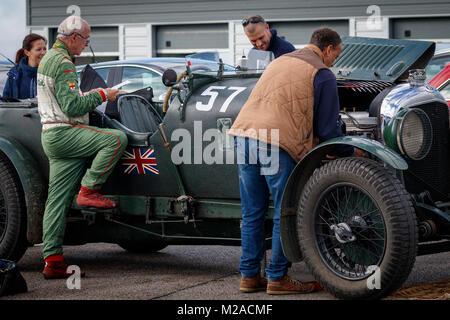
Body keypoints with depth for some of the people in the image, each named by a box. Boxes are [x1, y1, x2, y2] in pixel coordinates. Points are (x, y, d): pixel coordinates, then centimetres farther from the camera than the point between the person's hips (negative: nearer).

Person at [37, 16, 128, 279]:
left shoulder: (49, 58, 22)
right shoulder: (63, 62, -12)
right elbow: (73, 106, -19)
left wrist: (91, 95, 21)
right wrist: (101, 96, -8)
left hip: (52, 136, 10)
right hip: (63, 133, -10)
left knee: (58, 199, 6)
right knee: (117, 138, -19)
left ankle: (53, 260, 4)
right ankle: (89, 189, -11)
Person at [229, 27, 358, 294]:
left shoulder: (280, 61, 27)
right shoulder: (322, 74, 2)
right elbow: (327, 127, 0)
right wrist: (350, 154, 16)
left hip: (244, 135, 8)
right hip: (276, 143, -8)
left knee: (252, 213, 13)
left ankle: (250, 275, 17)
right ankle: (278, 278, 5)